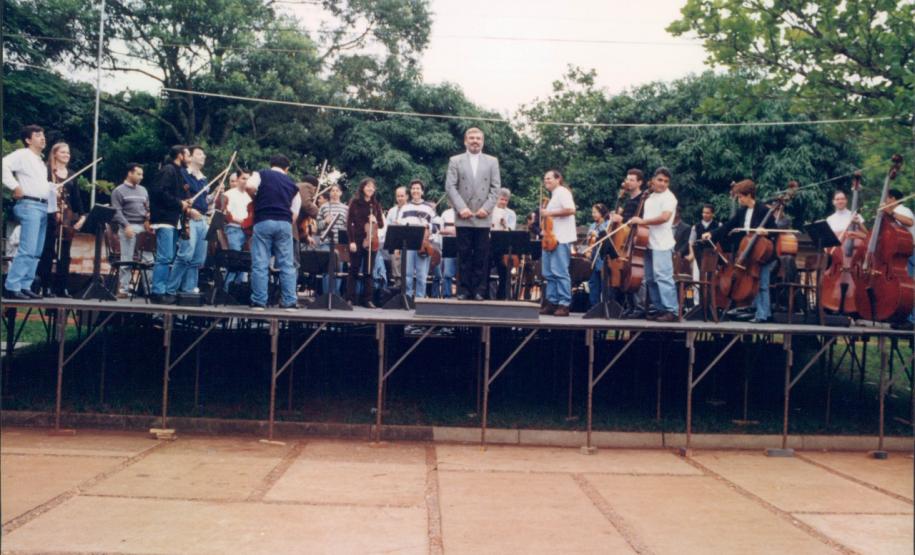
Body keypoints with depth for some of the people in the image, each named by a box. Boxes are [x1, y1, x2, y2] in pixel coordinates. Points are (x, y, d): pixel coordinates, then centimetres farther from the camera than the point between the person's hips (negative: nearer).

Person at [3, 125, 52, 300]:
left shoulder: (40, 162, 23)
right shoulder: (23, 155, -3)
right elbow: (4, 165, -19)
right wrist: (15, 187, -19)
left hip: (43, 207, 9)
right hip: (29, 205, -9)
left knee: (36, 252, 7)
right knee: (27, 250, -16)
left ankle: (25, 286, 11)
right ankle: (11, 287, -14)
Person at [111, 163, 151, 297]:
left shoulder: (143, 190, 19)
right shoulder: (119, 191, 2)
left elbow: (148, 209, 21)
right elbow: (117, 211, -6)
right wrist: (126, 225, -18)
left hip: (144, 227, 5)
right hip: (128, 227, -5)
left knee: (147, 259, -1)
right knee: (126, 259, -4)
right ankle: (123, 289, 0)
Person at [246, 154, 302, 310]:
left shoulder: (261, 174, 11)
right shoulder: (292, 184, 19)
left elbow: (250, 186, -11)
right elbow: (295, 213, 12)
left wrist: (256, 198, 7)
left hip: (263, 222, -2)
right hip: (284, 223, 2)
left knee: (260, 264, 0)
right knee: (287, 265, 5)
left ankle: (259, 302, 0)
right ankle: (289, 302, 4)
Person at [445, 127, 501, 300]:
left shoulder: (492, 161, 13)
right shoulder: (455, 161, 9)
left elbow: (496, 187, 6)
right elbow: (450, 186, 1)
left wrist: (486, 208, -7)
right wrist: (461, 208, -11)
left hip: (483, 217, 1)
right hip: (463, 217, -1)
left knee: (481, 255, 0)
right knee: (464, 255, 0)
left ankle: (478, 290, 4)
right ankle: (463, 290, 5)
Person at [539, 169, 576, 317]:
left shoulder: (562, 192, -6)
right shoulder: (553, 195, 23)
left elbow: (570, 210, -20)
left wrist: (550, 213, -15)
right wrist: (544, 215, 12)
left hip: (561, 239, -10)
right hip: (551, 238, 10)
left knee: (560, 272, -12)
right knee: (548, 273, 9)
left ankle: (564, 305, -9)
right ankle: (552, 303, 13)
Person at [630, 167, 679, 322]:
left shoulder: (668, 197, -6)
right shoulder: (650, 198, 19)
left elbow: (664, 217, -20)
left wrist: (642, 221, -14)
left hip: (662, 245, -8)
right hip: (648, 243, 9)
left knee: (663, 277, -12)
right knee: (651, 279, 10)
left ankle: (672, 311, -11)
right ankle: (657, 308, 17)